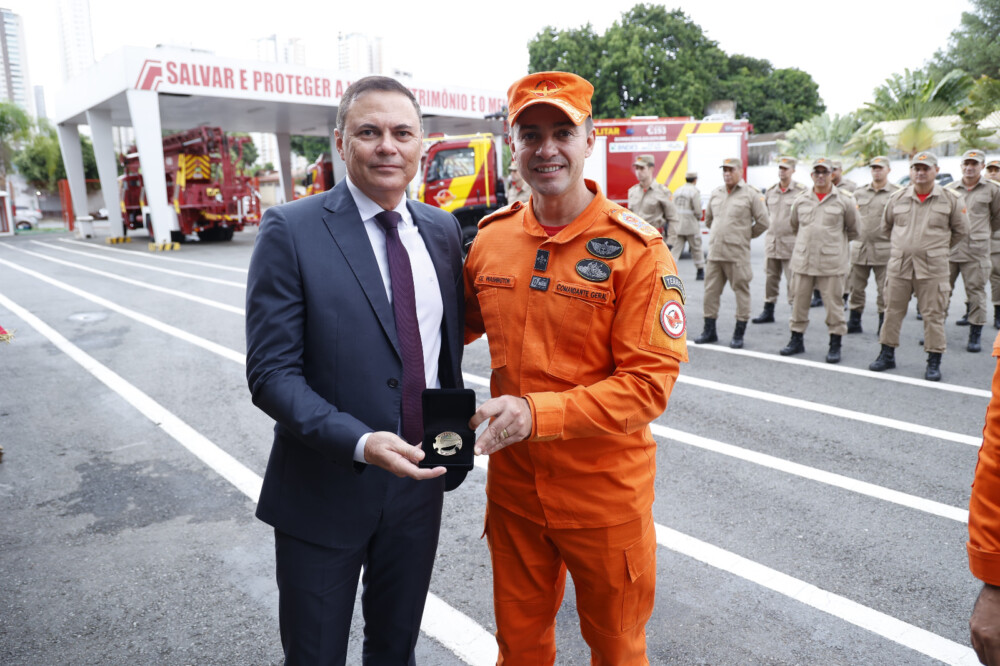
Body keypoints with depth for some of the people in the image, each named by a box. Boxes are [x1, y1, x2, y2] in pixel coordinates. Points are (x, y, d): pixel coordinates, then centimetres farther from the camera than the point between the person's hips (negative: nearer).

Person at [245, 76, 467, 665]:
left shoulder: (442, 230, 2)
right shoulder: (292, 230, -13)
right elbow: (271, 372, -16)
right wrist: (361, 443, -27)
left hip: (420, 481, 4)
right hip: (325, 490, -3)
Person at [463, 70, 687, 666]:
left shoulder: (636, 248, -16)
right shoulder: (491, 237, -1)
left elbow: (649, 383, -19)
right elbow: (461, 324, 16)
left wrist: (537, 412, -29)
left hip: (605, 492, -3)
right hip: (513, 484, 4)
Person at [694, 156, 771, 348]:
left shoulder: (750, 195, -2)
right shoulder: (715, 193, 12)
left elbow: (763, 222, 0)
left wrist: (746, 235, 8)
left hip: (737, 253, -5)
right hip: (714, 252, 5)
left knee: (741, 292, 1)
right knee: (710, 291, 7)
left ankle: (739, 334, 9)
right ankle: (709, 331, 18)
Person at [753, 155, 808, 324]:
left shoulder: (801, 190, -4)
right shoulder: (770, 191, 11)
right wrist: (769, 228, 13)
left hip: (791, 242, -5)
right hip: (771, 241, 5)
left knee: (793, 280, -4)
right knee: (771, 277, 11)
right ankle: (768, 312, 19)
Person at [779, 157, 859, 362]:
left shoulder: (844, 200, 0)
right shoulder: (801, 200, 8)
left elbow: (853, 230, 11)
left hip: (831, 263, -3)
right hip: (802, 261, 3)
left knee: (833, 303, 0)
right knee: (799, 301, 9)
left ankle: (835, 345, 11)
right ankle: (797, 340, 21)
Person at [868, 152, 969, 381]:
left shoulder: (950, 200, 0)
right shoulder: (898, 198, 4)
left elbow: (961, 230, 11)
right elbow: (886, 226, 19)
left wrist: (939, 248, 14)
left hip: (933, 268, -2)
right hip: (898, 266, 2)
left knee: (933, 314, 2)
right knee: (892, 310, 8)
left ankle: (934, 361, 12)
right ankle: (887, 355, 20)